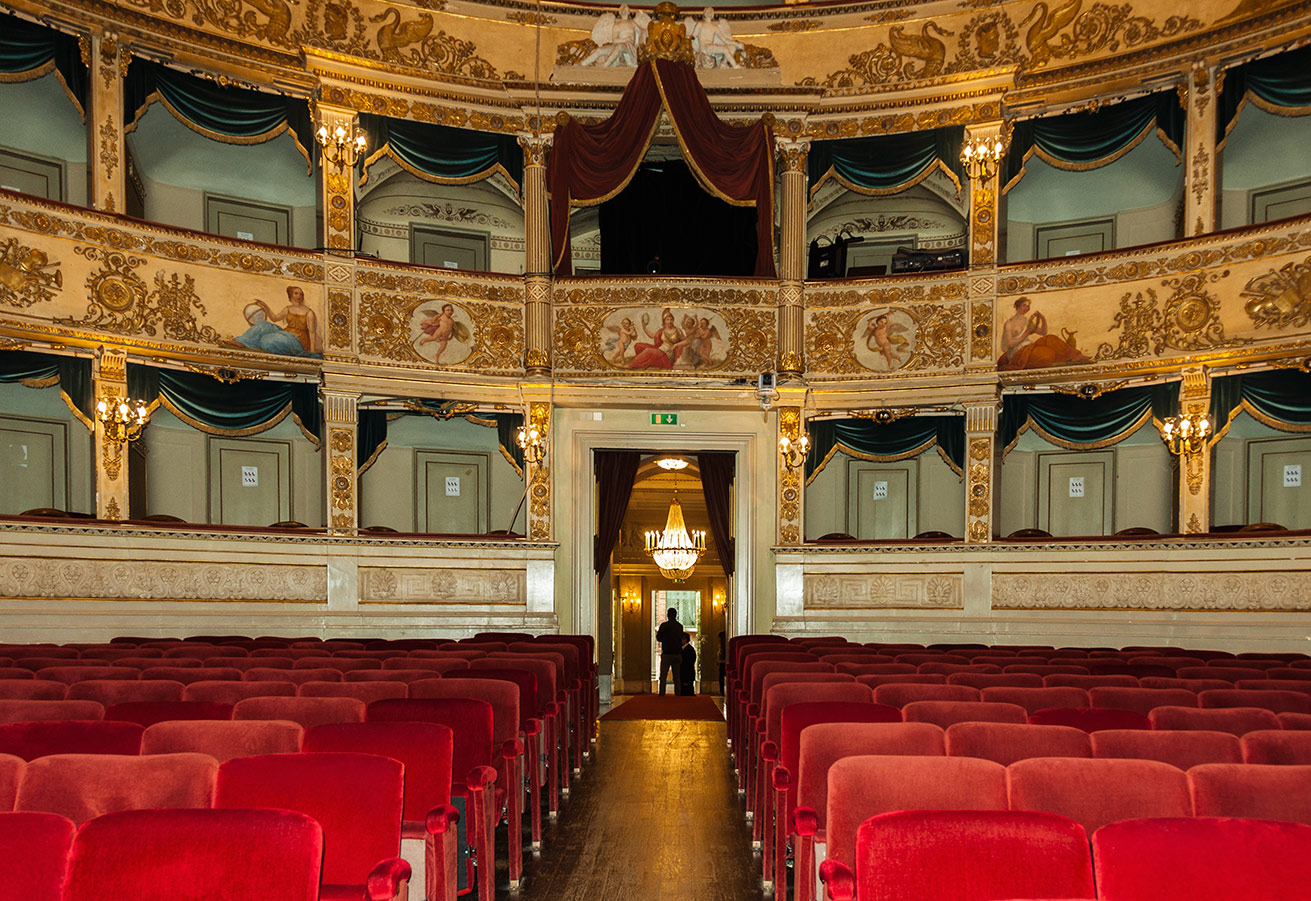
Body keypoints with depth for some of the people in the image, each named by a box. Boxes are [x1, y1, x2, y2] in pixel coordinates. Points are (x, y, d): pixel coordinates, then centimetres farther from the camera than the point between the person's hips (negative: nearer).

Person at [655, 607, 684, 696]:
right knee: (676, 678, 7)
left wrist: (657, 634, 20)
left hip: (666, 654, -4)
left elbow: (659, 638, 0)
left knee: (663, 677, 0)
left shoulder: (664, 625, -7)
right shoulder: (680, 626, 6)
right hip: (677, 654, 4)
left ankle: (661, 695, -8)